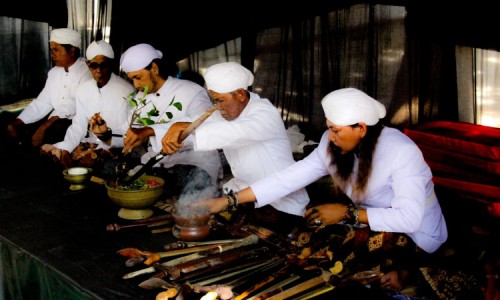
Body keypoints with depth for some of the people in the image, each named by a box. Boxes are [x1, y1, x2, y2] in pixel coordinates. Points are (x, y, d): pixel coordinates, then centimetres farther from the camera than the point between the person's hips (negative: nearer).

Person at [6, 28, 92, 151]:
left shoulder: (86, 71, -12)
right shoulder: (54, 72, 15)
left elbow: (72, 106, -21)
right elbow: (42, 103, 12)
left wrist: (44, 127, -27)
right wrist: (17, 122, -2)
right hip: (56, 120, 8)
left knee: (46, 135, -31)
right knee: (22, 131, -11)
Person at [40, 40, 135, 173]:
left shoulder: (126, 91, -10)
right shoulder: (83, 89, 9)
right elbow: (78, 125, 8)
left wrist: (108, 135, -31)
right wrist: (64, 148, -9)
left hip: (115, 146, -6)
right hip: (89, 143, 6)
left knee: (85, 159, -33)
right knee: (47, 151, -10)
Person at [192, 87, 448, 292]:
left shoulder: (401, 152, -27)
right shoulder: (333, 147, -11)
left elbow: (409, 218, -33)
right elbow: (290, 178, -12)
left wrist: (347, 213, -29)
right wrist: (229, 200, -17)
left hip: (415, 237, -6)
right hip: (372, 227, 6)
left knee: (328, 248, -24)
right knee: (309, 240, -13)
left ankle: (398, 269, 0)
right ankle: (388, 269, 2)